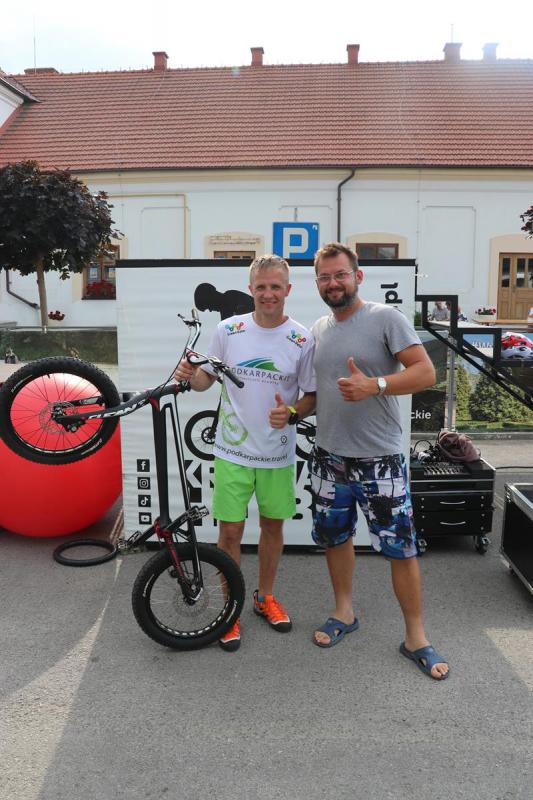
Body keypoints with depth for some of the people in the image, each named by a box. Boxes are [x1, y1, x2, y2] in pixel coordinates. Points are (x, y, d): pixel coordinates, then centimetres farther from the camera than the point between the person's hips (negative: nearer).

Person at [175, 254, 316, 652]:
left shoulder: (302, 340, -6)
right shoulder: (228, 330, -4)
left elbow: (312, 396, 0)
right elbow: (207, 379, 6)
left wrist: (292, 413, -20)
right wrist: (189, 376, -16)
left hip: (277, 453, 1)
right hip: (233, 451, 0)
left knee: (273, 526, 15)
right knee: (230, 531, 4)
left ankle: (265, 596, 38)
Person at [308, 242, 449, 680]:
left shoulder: (386, 317, -10)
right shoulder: (318, 330, 9)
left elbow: (426, 372, -17)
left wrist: (373, 385, -30)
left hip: (380, 460, -5)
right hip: (329, 456, 6)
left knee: (401, 548, 1)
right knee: (335, 537, 17)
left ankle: (416, 637, 18)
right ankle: (345, 613, 37)